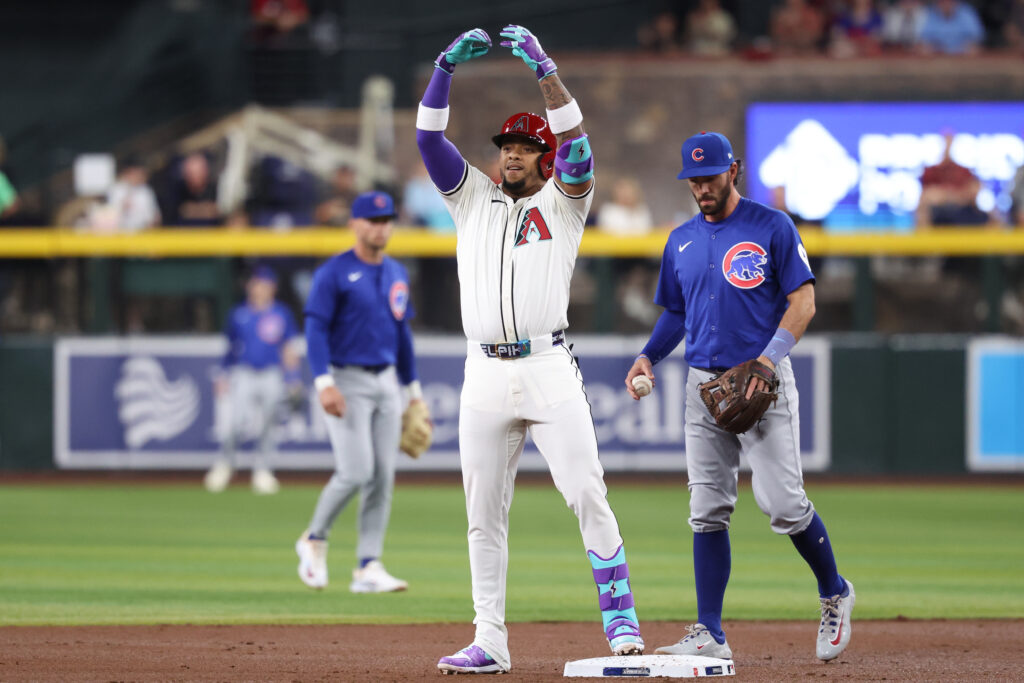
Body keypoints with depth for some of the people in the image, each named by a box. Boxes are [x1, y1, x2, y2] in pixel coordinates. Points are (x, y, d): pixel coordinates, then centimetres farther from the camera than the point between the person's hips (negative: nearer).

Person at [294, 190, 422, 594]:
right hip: (347, 382, -6)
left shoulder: (397, 274, 14)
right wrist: (324, 383, -25)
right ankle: (314, 540, 9)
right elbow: (316, 329, -13)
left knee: (383, 477, 0)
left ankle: (368, 568, 1)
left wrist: (414, 389, 19)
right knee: (356, 471, -14)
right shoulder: (334, 273, -7)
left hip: (386, 382, 6)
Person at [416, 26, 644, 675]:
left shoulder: (564, 202, 9)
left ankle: (620, 618, -7)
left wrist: (544, 68, -19)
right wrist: (448, 66, -7)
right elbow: (428, 137, 6)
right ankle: (490, 642, 7)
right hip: (485, 377, 3)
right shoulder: (472, 198, 17)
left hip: (550, 371, -3)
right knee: (484, 513, 3)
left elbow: (576, 141, -9)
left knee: (588, 494, -11)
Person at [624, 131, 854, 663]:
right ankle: (709, 634, -1)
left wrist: (768, 358, -20)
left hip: (765, 381, -5)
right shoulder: (682, 241, 14)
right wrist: (648, 356, 4)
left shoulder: (772, 228, -3)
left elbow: (803, 301, -6)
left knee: (783, 503, -12)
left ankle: (834, 594, 13)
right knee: (708, 513, -1)